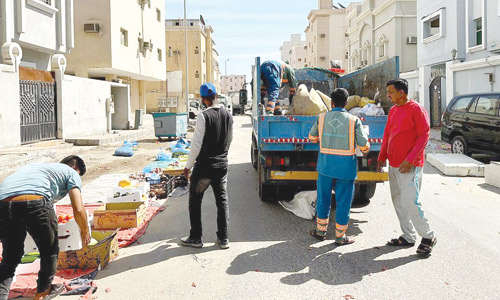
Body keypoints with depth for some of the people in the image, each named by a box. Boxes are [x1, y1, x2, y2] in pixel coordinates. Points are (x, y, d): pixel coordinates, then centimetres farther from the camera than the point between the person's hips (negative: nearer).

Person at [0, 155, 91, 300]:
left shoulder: (38, 166, 40)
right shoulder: (72, 173, 21)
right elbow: (78, 209, 7)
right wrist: (85, 232, 27)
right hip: (34, 201, -6)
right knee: (50, 250, 20)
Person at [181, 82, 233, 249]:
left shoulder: (204, 116, -16)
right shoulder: (228, 115, 3)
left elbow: (197, 144, -17)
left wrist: (188, 166, -8)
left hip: (204, 166, -5)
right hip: (222, 164, 6)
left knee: (195, 201, 9)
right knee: (222, 201, 12)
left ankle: (195, 238, 15)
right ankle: (223, 238, 15)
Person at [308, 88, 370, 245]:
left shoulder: (322, 118, -2)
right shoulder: (354, 120, -8)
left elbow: (312, 137, 13)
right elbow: (364, 145, -8)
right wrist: (365, 150, 16)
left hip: (325, 165, 2)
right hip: (346, 167, -2)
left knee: (323, 198, 16)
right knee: (343, 201, 8)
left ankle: (321, 230, 28)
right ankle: (340, 236, 17)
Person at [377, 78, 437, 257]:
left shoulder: (416, 110, -11)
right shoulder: (393, 111, 13)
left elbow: (424, 136, -14)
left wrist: (410, 159, -20)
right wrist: (382, 157, 11)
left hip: (410, 166, -8)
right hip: (393, 165, 8)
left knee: (410, 202, -9)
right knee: (398, 202, 11)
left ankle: (428, 237, 9)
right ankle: (408, 237, 23)